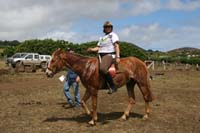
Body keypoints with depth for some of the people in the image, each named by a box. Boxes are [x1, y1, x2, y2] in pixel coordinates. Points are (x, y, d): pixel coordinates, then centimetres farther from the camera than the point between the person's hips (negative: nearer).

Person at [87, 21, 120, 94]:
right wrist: (92, 49, 0)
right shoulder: (102, 38, 26)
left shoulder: (113, 35, 4)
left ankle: (113, 86, -26)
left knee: (102, 69, -33)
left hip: (109, 55, -9)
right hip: (101, 55, 9)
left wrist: (117, 57, -19)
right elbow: (98, 47, 21)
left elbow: (116, 46, -7)